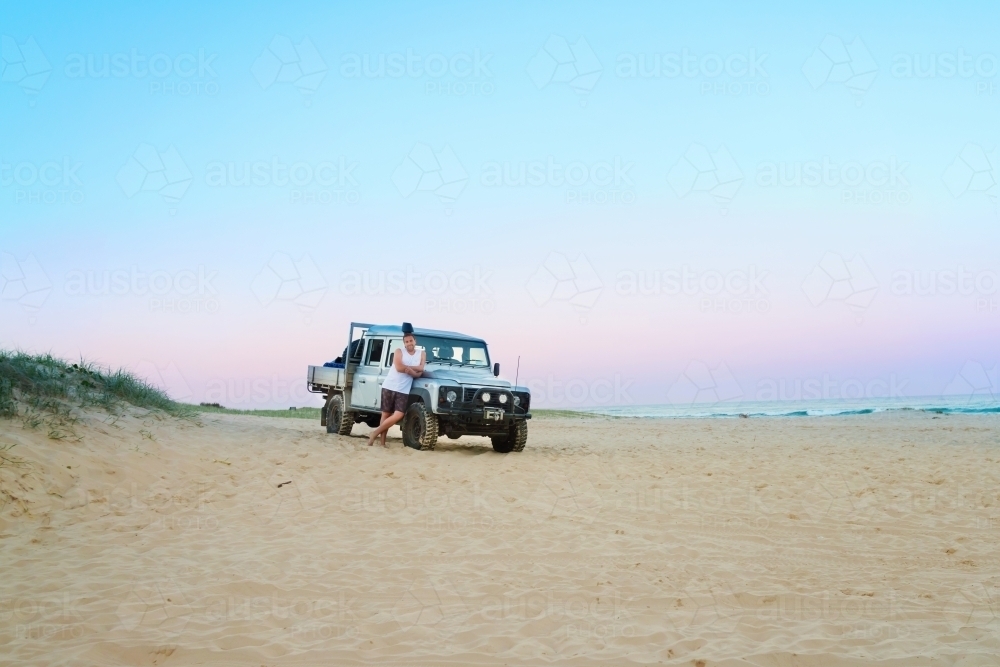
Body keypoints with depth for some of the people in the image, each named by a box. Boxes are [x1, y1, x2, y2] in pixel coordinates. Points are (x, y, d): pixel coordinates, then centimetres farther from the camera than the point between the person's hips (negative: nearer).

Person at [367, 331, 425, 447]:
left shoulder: (422, 354, 9)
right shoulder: (399, 351, 0)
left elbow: (421, 369, -6)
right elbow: (399, 368, -15)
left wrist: (406, 367, -14)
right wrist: (414, 372, -8)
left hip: (403, 390, 2)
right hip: (389, 387, -2)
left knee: (398, 416, -11)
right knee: (386, 414, 0)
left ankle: (375, 433, 1)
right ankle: (382, 441, 8)